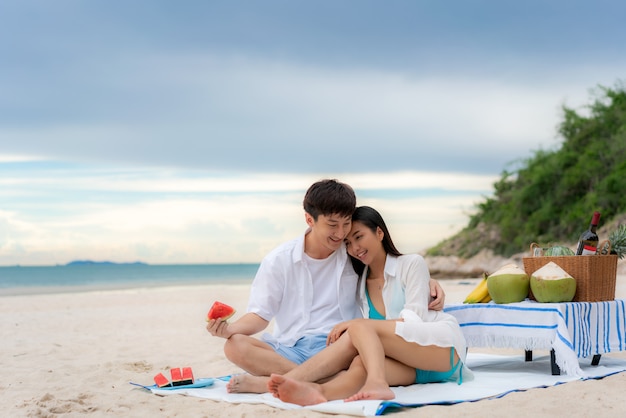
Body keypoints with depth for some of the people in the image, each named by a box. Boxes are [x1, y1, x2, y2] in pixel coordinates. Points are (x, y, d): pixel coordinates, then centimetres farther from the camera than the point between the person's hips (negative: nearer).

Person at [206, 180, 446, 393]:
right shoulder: (278, 261, 3)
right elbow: (260, 315, 5)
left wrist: (428, 282, -1)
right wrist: (229, 329, -15)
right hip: (289, 349, 1)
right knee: (235, 346, -28)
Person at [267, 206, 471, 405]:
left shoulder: (412, 264, 6)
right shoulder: (361, 286, 21)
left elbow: (414, 319, -8)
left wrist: (355, 323, -17)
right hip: (412, 367, 4)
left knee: (359, 329, -25)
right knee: (362, 362, -31)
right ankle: (318, 391, -60)